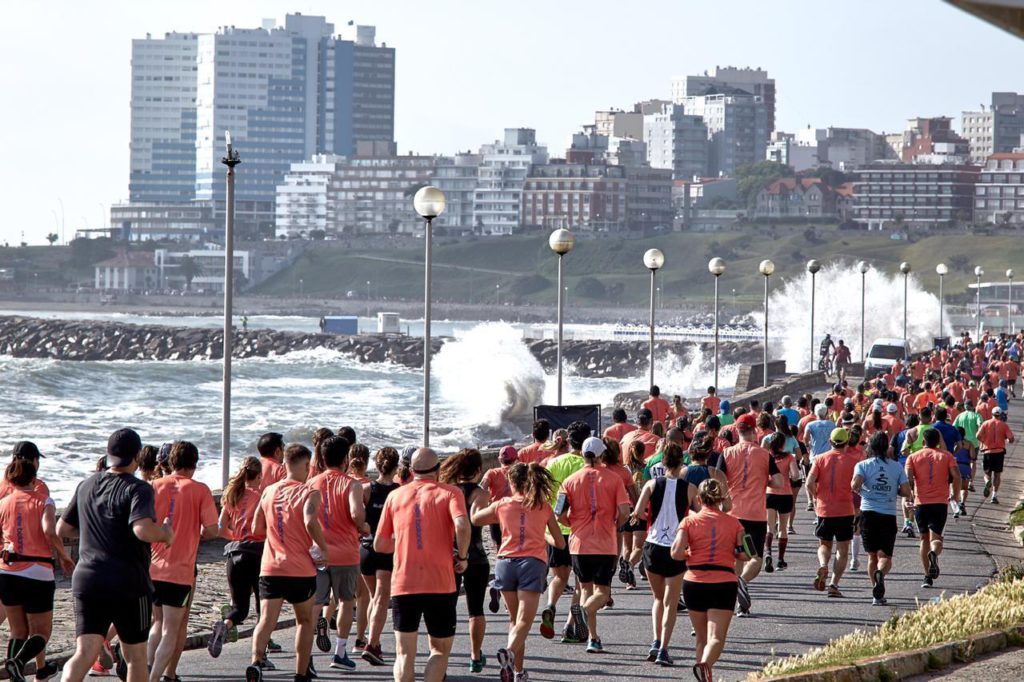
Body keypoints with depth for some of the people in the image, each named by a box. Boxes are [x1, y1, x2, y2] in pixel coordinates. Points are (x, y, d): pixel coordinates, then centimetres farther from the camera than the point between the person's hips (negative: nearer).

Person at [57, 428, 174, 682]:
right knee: (136, 656, 11)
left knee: (85, 653, -4)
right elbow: (143, 530, -27)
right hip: (128, 584, -4)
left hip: (87, 579, 4)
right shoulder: (138, 489, -10)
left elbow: (62, 530, 18)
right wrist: (166, 533, -7)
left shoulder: (86, 486, 10)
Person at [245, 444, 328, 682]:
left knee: (266, 620, -6)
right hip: (301, 569, -2)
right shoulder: (309, 493, -7)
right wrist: (323, 549, -13)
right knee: (305, 620, 16)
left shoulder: (268, 491, 8)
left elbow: (256, 528, 11)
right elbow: (310, 522, -25)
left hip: (270, 567, 3)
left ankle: (256, 661, -32)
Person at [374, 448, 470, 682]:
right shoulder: (450, 493, 1)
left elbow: (379, 544, 11)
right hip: (441, 585, -2)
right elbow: (462, 526, -19)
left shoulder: (395, 496, 10)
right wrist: (462, 557, -4)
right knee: (440, 649, 13)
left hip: (403, 585, 2)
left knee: (404, 654, 6)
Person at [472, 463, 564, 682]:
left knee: (515, 619, 16)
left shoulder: (502, 505, 11)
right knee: (524, 621, -9)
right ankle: (509, 652, -37)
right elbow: (560, 543, 17)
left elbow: (474, 518, 29)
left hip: (506, 562, 2)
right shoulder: (544, 507, 12)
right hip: (533, 563, -2)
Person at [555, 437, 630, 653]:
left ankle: (593, 638, 10)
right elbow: (624, 511, -8)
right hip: (606, 545, -2)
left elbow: (560, 515, -2)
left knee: (586, 589, 16)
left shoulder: (571, 481, 1)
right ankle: (584, 609, -29)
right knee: (602, 592, 4)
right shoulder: (613, 479, -2)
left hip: (580, 543, 2)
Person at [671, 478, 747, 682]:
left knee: (702, 637, 17)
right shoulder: (733, 523, 6)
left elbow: (676, 553, -10)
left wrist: (691, 554, 11)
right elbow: (744, 555, 0)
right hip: (724, 584, -1)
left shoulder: (689, 521, 1)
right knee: (716, 638, -9)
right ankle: (704, 664, -37)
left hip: (694, 583, 1)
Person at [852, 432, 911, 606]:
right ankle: (881, 573, -35)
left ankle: (877, 595, 11)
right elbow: (906, 492, 0)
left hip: (869, 513, 0)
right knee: (885, 556, 0)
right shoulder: (897, 467, 5)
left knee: (872, 556, 12)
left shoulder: (863, 465, 0)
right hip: (889, 515, 0)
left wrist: (857, 490, 6)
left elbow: (855, 484, -17)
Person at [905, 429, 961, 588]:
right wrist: (956, 494, 9)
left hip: (921, 503, 1)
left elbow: (908, 479, -7)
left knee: (924, 538, 13)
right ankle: (934, 553, -38)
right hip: (940, 503, -1)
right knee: (935, 537, -2)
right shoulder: (947, 456, 7)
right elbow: (956, 476, -5)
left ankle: (928, 577, 9)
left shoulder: (913, 457, 6)